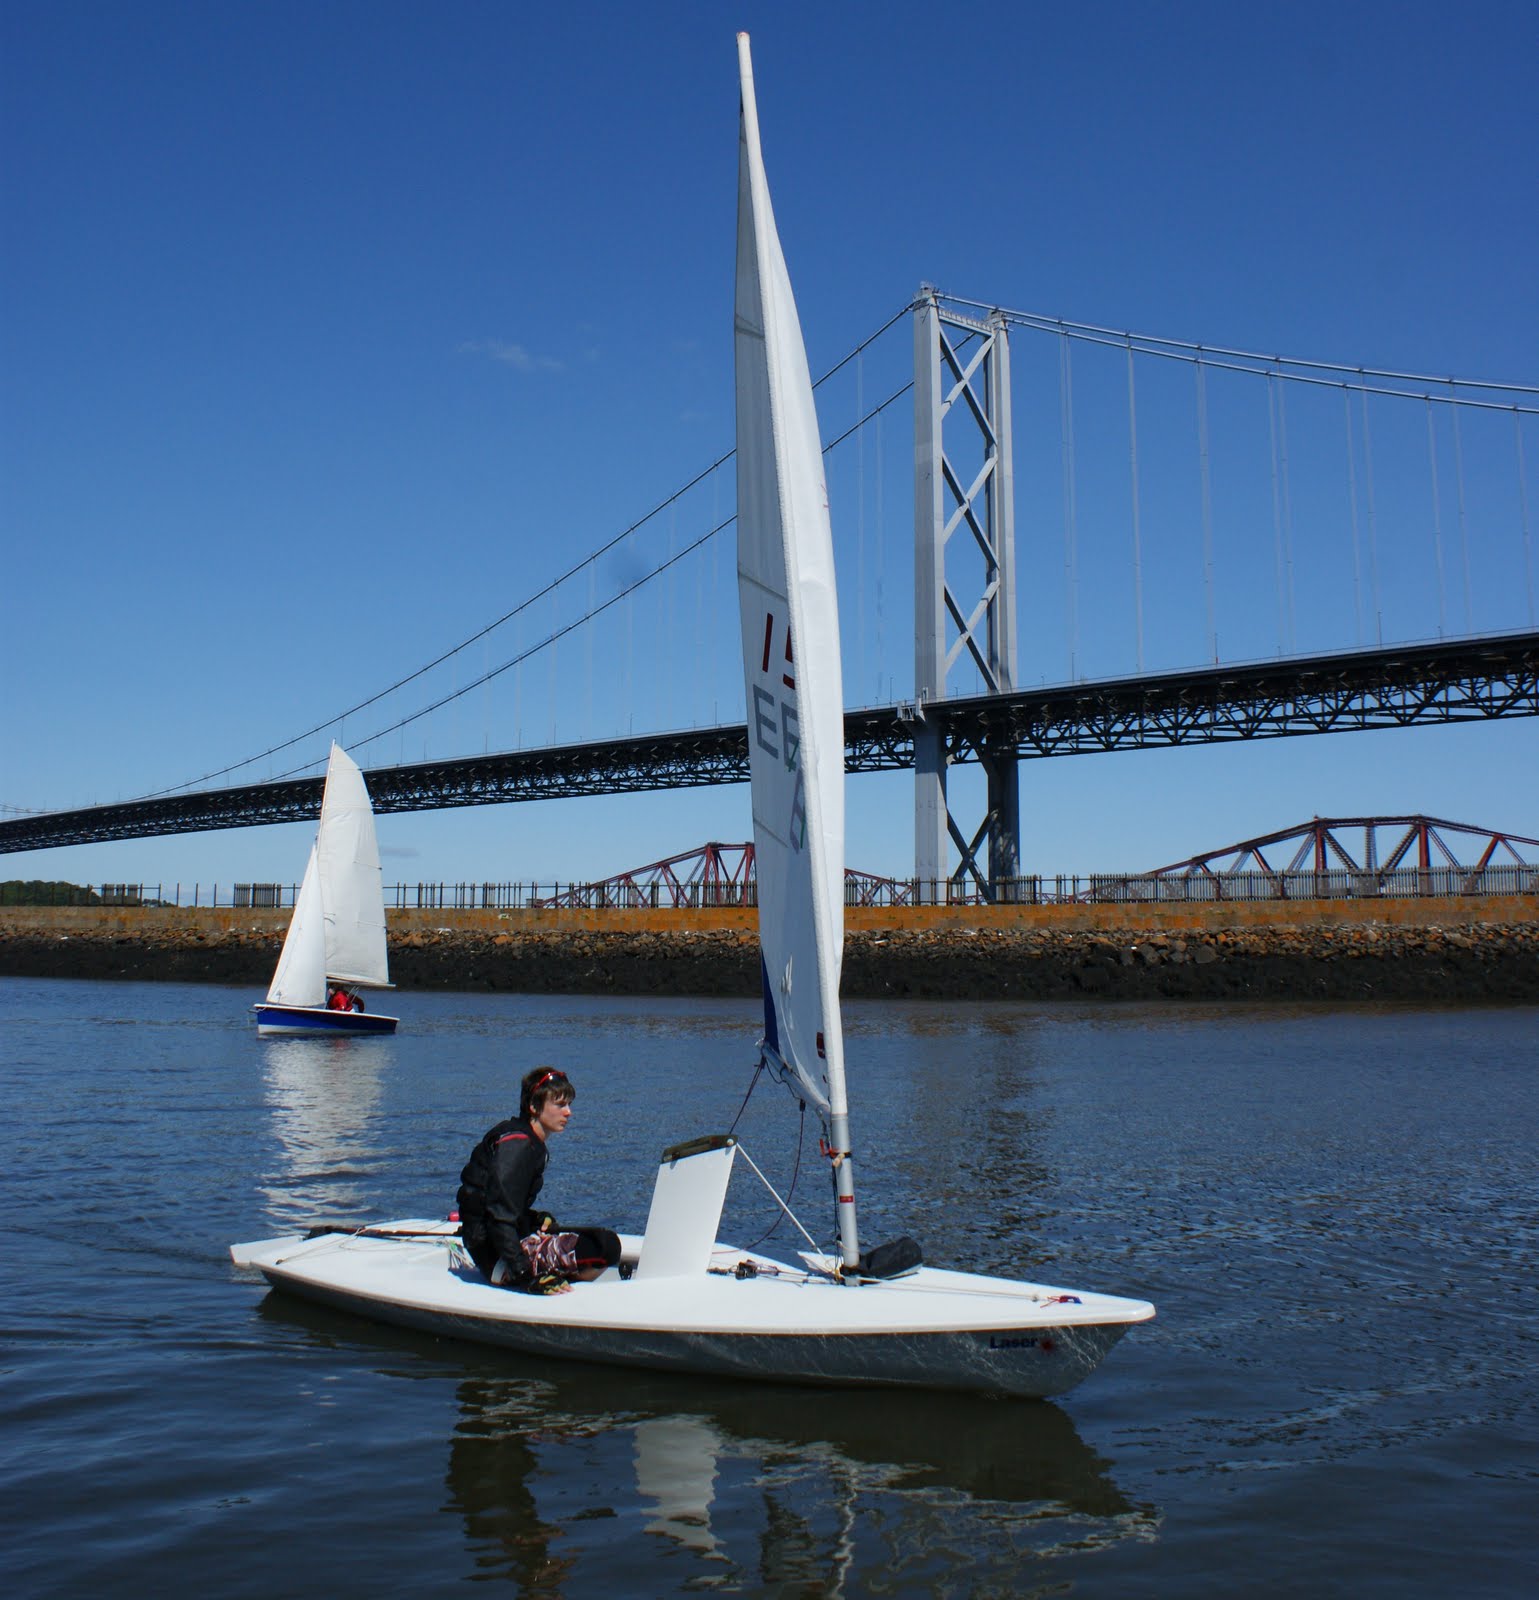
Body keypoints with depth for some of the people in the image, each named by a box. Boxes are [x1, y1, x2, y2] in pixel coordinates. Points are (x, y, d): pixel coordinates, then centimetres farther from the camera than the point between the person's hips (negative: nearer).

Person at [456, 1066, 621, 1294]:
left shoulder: (533, 1144, 14)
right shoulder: (516, 1144, -17)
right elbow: (500, 1215, -25)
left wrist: (538, 1219, 5)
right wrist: (526, 1276, -29)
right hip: (497, 1258, -10)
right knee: (606, 1246, -21)